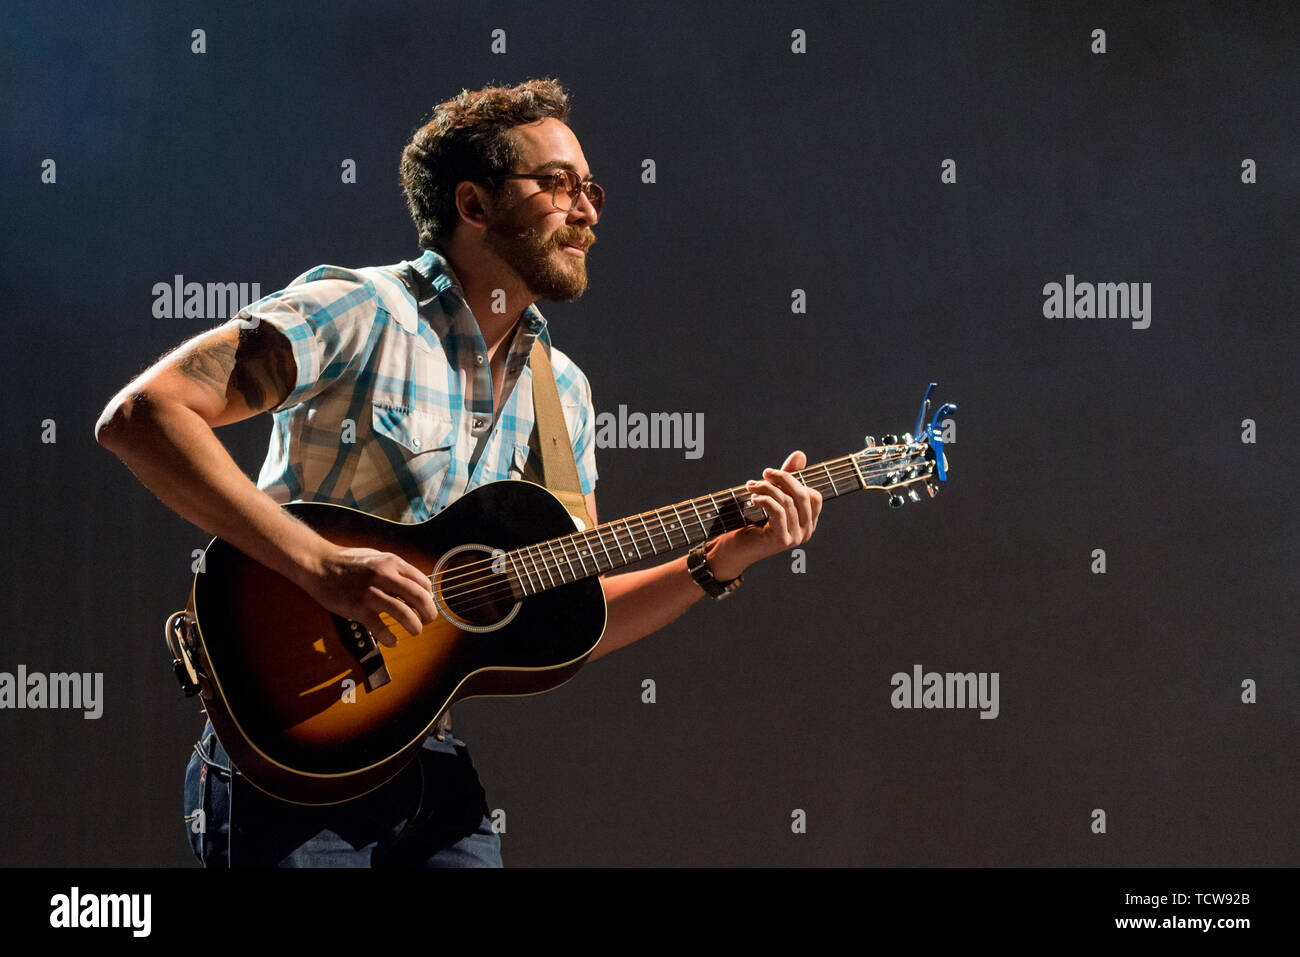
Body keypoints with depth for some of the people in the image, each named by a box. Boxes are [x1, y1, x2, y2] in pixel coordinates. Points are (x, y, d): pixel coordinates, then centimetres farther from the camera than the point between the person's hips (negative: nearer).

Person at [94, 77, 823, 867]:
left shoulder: (563, 393, 11)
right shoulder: (358, 313, -11)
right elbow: (139, 415, -22)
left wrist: (724, 559, -1)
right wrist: (324, 567, -28)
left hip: (434, 768, 6)